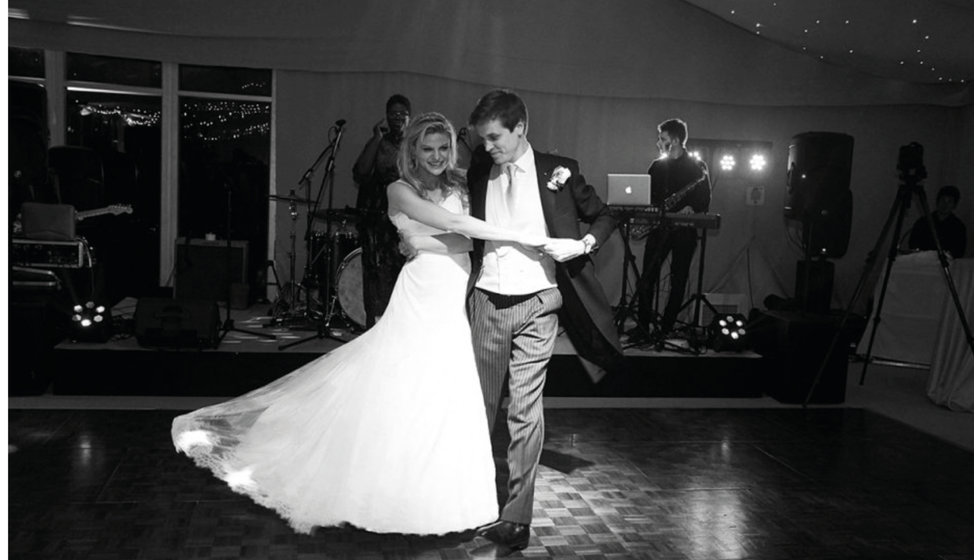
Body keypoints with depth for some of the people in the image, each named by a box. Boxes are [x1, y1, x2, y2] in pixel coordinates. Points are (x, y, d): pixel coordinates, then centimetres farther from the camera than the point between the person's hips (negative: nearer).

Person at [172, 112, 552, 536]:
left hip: (457, 306, 5)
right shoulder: (400, 190, -4)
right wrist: (520, 236, -19)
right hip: (422, 303, -5)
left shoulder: (460, 186, 13)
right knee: (404, 396, 0)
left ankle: (438, 494, 26)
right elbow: (452, 223, -17)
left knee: (450, 401, 11)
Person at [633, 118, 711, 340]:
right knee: (647, 278, -5)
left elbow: (705, 199, -1)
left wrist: (692, 208, -20)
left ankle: (666, 328, 10)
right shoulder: (657, 166, 13)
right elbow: (648, 195, 15)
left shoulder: (696, 166, 1)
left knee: (678, 280, 1)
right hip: (659, 226, 3)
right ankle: (643, 326, 1)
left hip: (684, 230, -3)